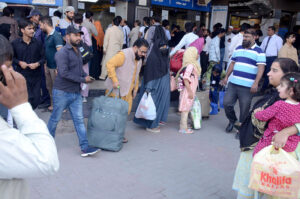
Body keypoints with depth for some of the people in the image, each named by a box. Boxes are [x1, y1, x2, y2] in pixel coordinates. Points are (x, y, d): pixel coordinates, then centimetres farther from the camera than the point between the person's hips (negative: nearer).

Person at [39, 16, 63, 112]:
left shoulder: (56, 36, -16)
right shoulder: (46, 36, 10)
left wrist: (58, 67, -21)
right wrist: (45, 64, 15)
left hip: (55, 67, -8)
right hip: (48, 66, 9)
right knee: (49, 87, 17)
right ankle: (53, 104, 31)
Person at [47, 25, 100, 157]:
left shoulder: (77, 50, 13)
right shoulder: (63, 52, -15)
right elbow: (64, 73, -24)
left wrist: (85, 76, 3)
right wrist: (83, 80, -19)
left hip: (76, 92, 7)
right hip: (62, 92, -7)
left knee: (79, 120, 4)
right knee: (55, 118, 9)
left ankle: (85, 148, 6)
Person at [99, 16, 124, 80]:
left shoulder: (109, 29, -8)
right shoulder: (121, 31, 3)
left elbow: (106, 40, -7)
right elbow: (121, 42, 8)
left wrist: (104, 48, -2)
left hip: (110, 49, -3)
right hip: (117, 49, 3)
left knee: (106, 62, 4)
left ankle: (103, 76, 8)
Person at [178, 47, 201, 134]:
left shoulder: (193, 65, 12)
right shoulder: (190, 65, -17)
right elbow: (185, 79, -24)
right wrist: (190, 92, -22)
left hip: (191, 91, 9)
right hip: (188, 91, -9)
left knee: (186, 109, 15)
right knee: (185, 109, -2)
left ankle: (183, 126, 24)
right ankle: (183, 128, 5)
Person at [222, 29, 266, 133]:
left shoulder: (258, 51, -3)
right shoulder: (238, 49, 14)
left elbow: (261, 68, -11)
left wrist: (256, 83, -20)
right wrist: (226, 77, 15)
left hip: (247, 86, -5)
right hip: (233, 83, 5)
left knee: (244, 109, 2)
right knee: (227, 103, 2)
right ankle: (233, 121, 28)